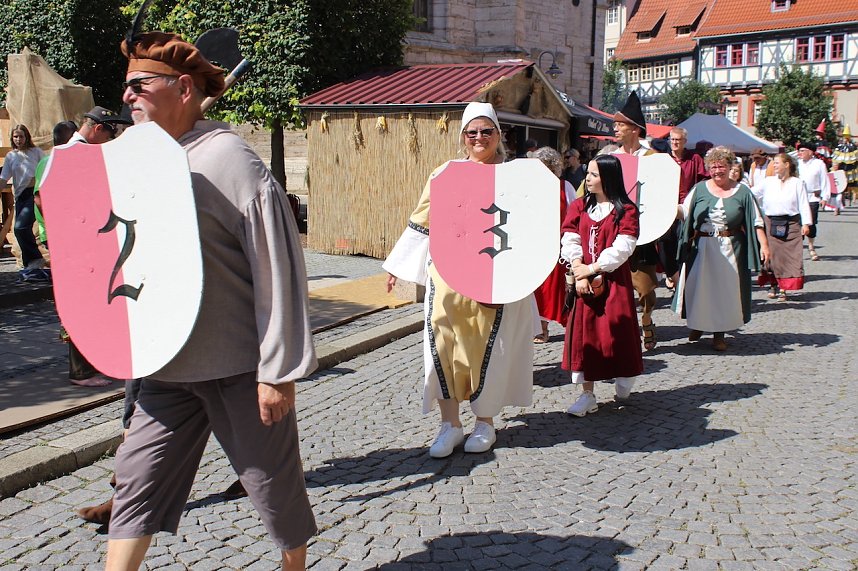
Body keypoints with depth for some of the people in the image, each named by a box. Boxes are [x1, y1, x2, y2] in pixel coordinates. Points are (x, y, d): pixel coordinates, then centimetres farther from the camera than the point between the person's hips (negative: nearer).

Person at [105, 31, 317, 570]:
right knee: (139, 475, 9)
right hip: (169, 363, 7)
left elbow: (278, 269, -18)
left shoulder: (229, 159, -16)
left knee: (272, 479, 9)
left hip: (240, 364, -7)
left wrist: (279, 370, -18)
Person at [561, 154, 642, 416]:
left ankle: (623, 379, 28)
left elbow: (622, 248, -13)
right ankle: (587, 395, 6)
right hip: (584, 280, 3)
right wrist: (579, 272, -14)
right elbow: (570, 242, -1)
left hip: (615, 281, -3)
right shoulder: (579, 207, 8)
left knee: (615, 331, 0)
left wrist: (592, 268, -16)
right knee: (584, 333, 1)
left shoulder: (626, 210, -3)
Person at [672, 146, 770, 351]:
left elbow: (756, 221, 1)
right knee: (699, 287, 5)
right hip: (701, 248, 1)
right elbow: (684, 213, 5)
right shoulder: (700, 189, 5)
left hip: (730, 250, -1)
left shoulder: (742, 192, 2)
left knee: (725, 289, 3)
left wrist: (763, 244, -8)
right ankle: (697, 325, 24)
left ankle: (720, 334, 13)